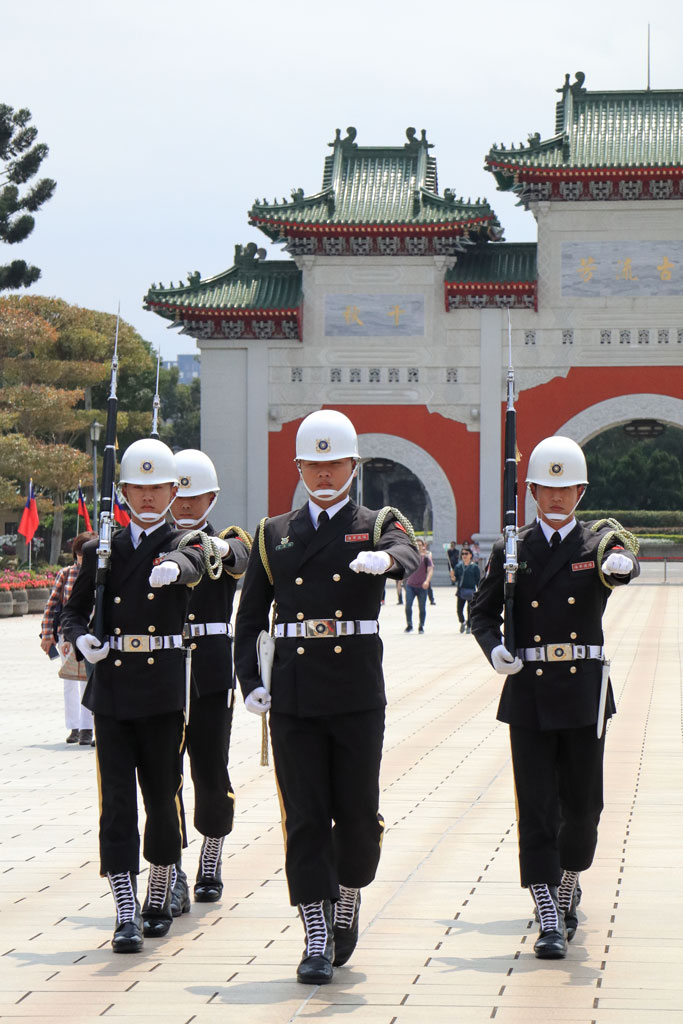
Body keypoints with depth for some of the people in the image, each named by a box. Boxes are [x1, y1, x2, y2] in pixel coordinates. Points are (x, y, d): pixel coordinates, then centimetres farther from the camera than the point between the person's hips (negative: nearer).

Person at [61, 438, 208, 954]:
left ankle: (160, 893, 26)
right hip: (112, 686, 2)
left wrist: (172, 569, -47)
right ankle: (127, 912, -3)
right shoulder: (101, 551, 10)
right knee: (117, 802, -3)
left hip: (165, 689, -2)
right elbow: (75, 610, 16)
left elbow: (192, 565, -23)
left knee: (163, 796, 5)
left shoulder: (185, 544, 2)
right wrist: (82, 639, -7)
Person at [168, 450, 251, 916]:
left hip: (212, 673, 0)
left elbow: (239, 559, -21)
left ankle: (211, 864, 25)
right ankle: (173, 879, -6)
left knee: (212, 773, 5)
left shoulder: (230, 542, 4)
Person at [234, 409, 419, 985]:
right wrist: (251, 682, -1)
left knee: (358, 813, 2)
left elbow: (411, 560, -17)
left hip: (357, 694, -1)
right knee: (305, 818, -1)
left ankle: (347, 907, 28)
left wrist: (384, 558, -41)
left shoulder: (378, 526, 7)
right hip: (293, 697, 1)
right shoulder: (275, 536, 13)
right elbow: (249, 618, 13)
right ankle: (317, 939, 3)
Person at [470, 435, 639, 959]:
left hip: (584, 694, 0)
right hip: (529, 695, 0)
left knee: (582, 806, 7)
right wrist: (494, 648, -9)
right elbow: (483, 612, 11)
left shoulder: (598, 542, 3)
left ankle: (567, 888, 33)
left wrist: (620, 562, -43)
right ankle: (550, 921, -4)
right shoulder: (511, 551, 6)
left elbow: (626, 563, -19)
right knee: (537, 811, -4)